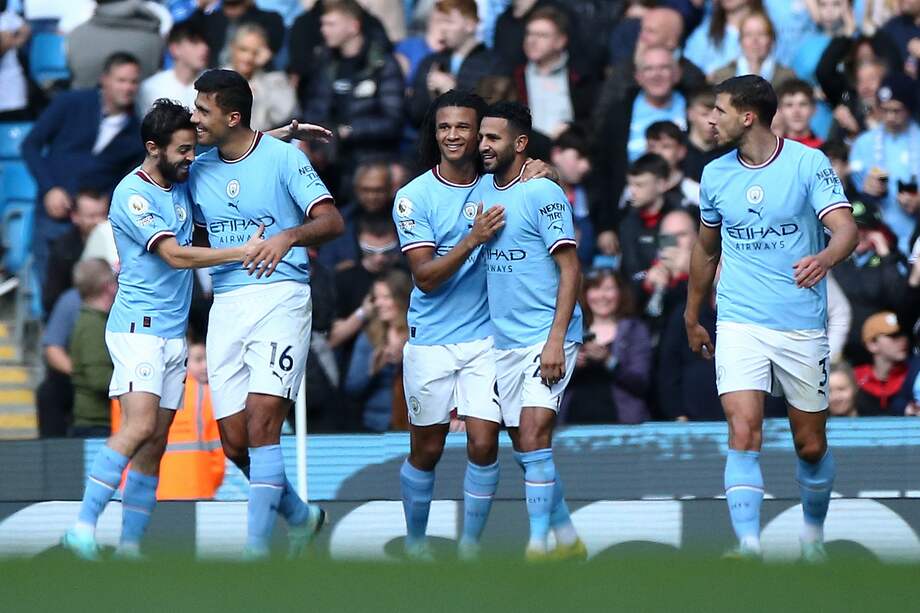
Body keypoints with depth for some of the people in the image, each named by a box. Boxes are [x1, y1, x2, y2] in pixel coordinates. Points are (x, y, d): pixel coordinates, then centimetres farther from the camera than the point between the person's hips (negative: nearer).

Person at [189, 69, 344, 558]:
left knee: (261, 423, -18)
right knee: (234, 443, 2)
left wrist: (289, 236, -29)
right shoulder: (198, 170, 12)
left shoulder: (283, 158, -4)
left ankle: (256, 550, -16)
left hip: (280, 296, -6)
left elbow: (332, 221, -12)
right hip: (225, 304, 6)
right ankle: (300, 515, 27)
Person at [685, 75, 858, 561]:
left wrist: (824, 258, -39)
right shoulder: (715, 175, 7)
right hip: (740, 323, 2)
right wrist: (692, 316, 27)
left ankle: (813, 534, 32)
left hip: (802, 326, -2)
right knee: (744, 433, -16)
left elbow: (845, 228, -17)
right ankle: (749, 548, -23)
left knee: (811, 446, 7)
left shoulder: (809, 163, -6)